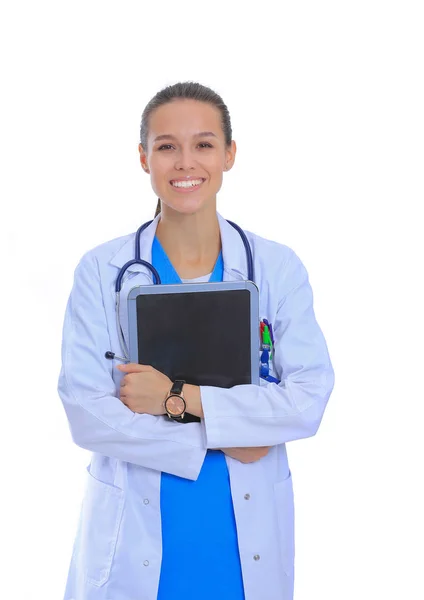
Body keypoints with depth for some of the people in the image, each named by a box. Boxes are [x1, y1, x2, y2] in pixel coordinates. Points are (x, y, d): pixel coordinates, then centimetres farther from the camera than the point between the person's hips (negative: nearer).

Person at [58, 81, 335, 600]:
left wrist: (179, 396, -17)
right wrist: (216, 438, -16)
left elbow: (310, 398, -11)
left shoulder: (278, 268, -3)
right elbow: (85, 411, -11)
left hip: (248, 531, 1)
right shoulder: (102, 270, -5)